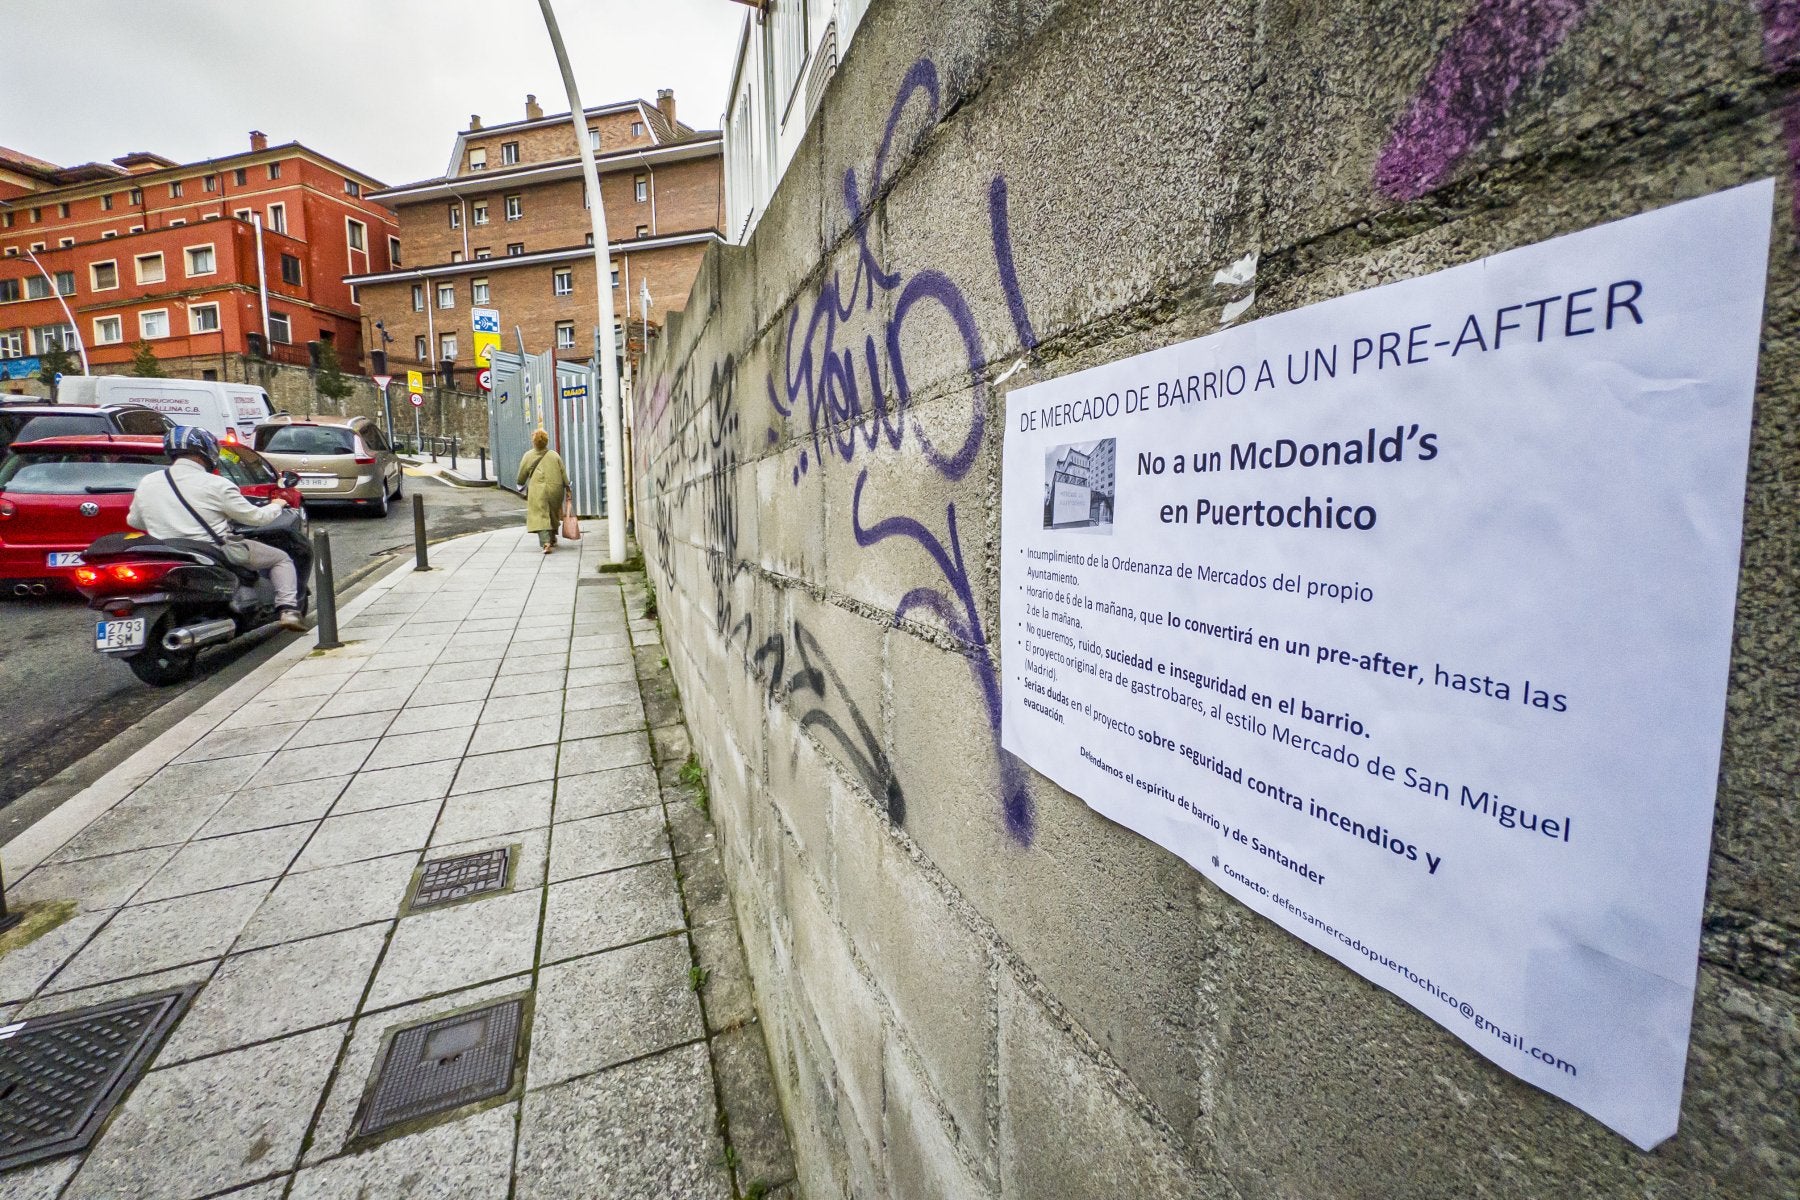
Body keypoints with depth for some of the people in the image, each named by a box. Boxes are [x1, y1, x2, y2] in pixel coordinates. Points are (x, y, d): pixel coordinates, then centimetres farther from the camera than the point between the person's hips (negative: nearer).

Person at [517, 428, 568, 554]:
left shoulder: (528, 455, 2)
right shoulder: (555, 455, 6)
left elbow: (522, 474, 9)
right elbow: (563, 473, 5)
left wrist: (521, 485, 27)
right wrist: (567, 487, 13)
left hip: (537, 490, -3)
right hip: (555, 489, 3)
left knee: (540, 516, -8)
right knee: (553, 514, 19)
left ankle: (546, 542, -25)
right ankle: (553, 539, 32)